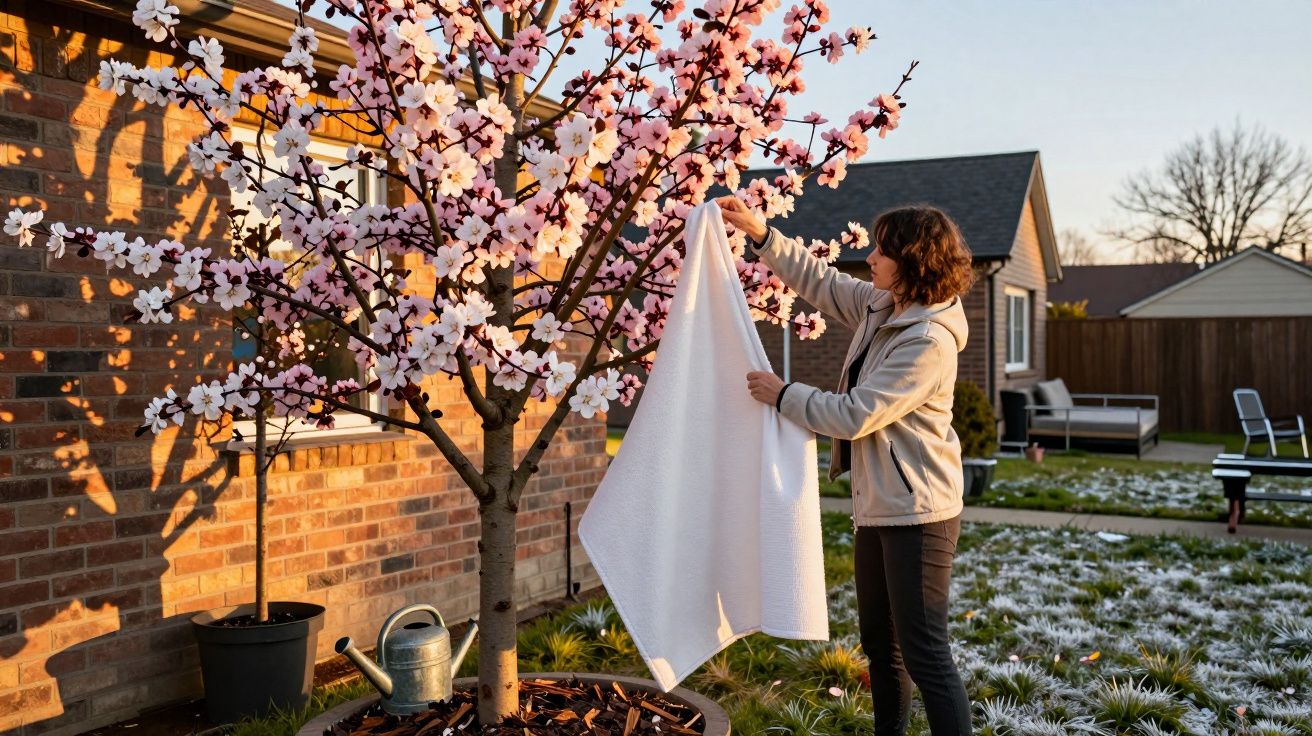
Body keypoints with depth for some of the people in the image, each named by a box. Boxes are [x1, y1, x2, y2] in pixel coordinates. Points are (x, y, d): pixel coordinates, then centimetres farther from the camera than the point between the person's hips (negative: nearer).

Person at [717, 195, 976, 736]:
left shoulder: (929, 341, -23)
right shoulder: (880, 305, 5)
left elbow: (854, 416, -23)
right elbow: (821, 282, 16)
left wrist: (783, 395, -11)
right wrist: (760, 234, 8)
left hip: (916, 512, -10)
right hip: (879, 505, 10)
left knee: (924, 654, -4)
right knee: (879, 643, 20)